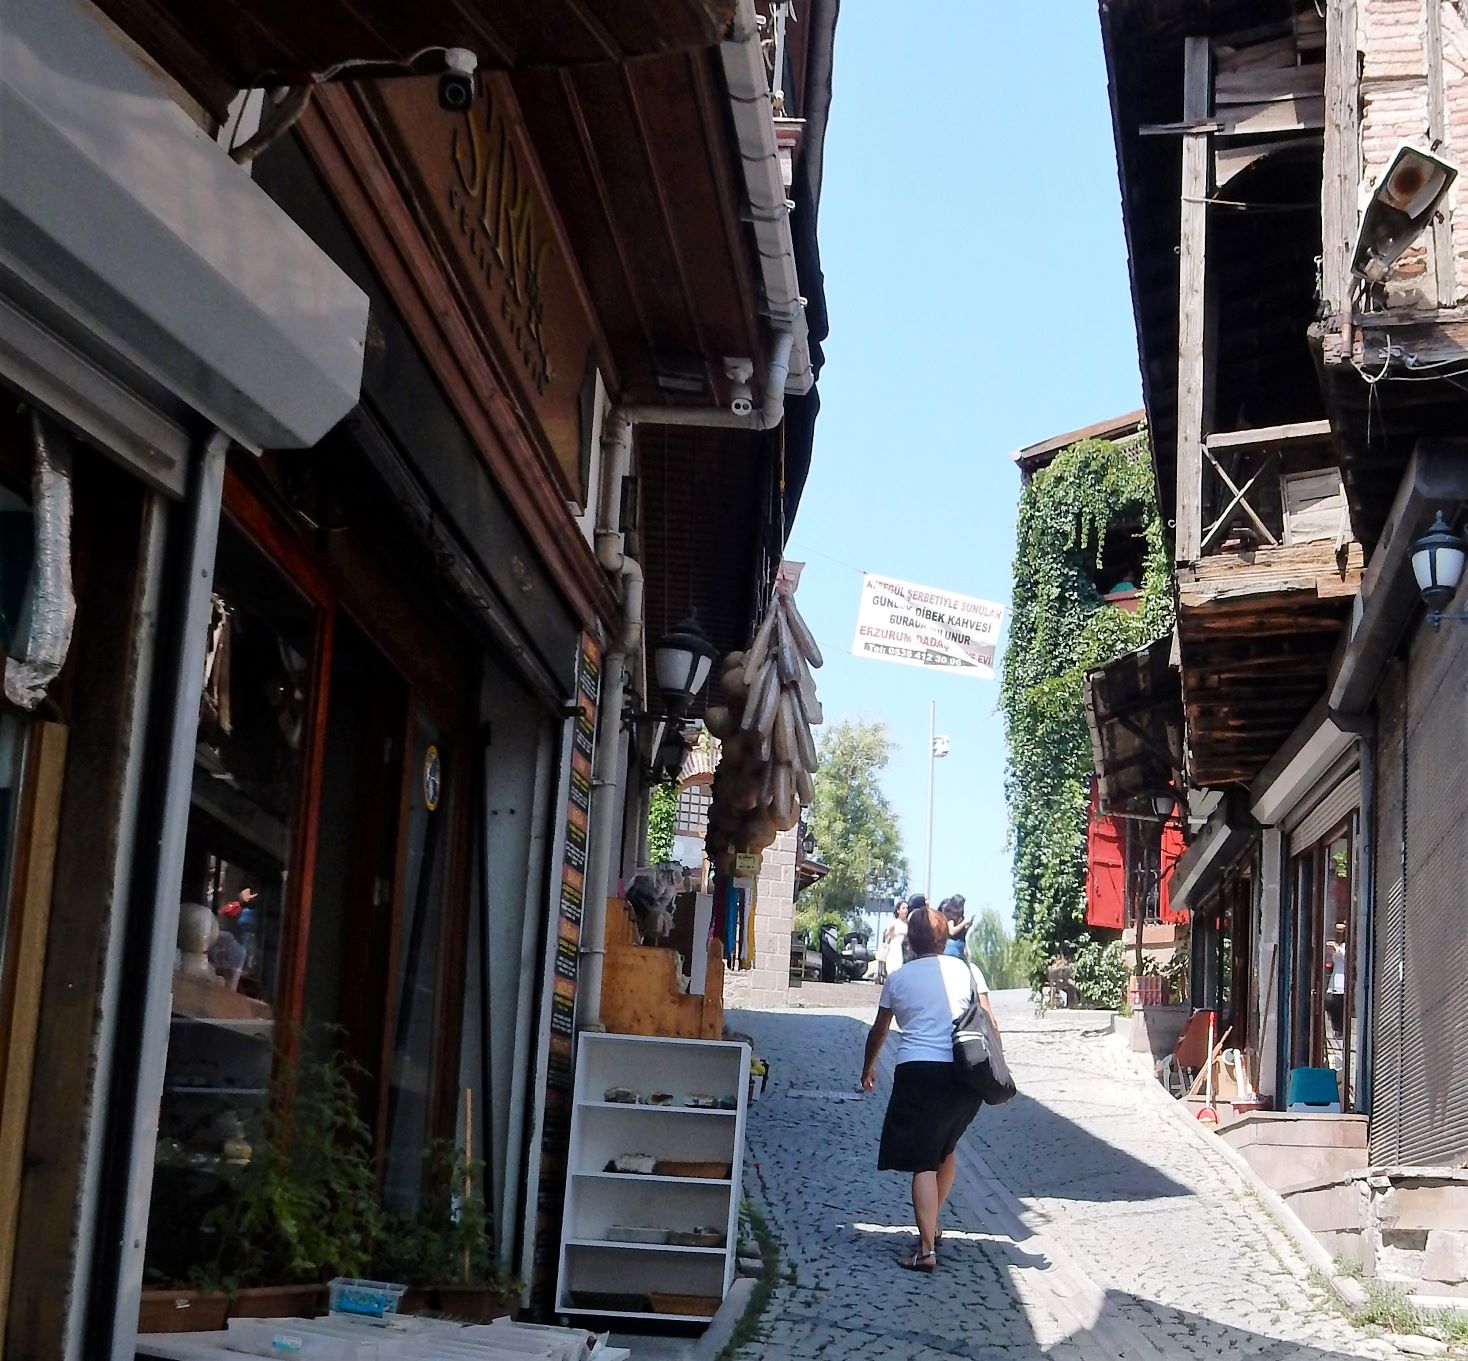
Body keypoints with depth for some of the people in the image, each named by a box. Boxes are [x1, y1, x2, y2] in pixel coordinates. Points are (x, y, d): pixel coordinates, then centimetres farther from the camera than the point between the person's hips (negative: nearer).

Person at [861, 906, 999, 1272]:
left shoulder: (898, 979, 9)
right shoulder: (967, 971, 9)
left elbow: (878, 1032, 23)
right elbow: (990, 1025, 3)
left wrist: (867, 1068, 39)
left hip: (920, 1072, -3)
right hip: (966, 1075, 3)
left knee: (924, 1162, -4)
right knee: (945, 1150, 24)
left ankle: (926, 1249, -14)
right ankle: (932, 1225, 35)